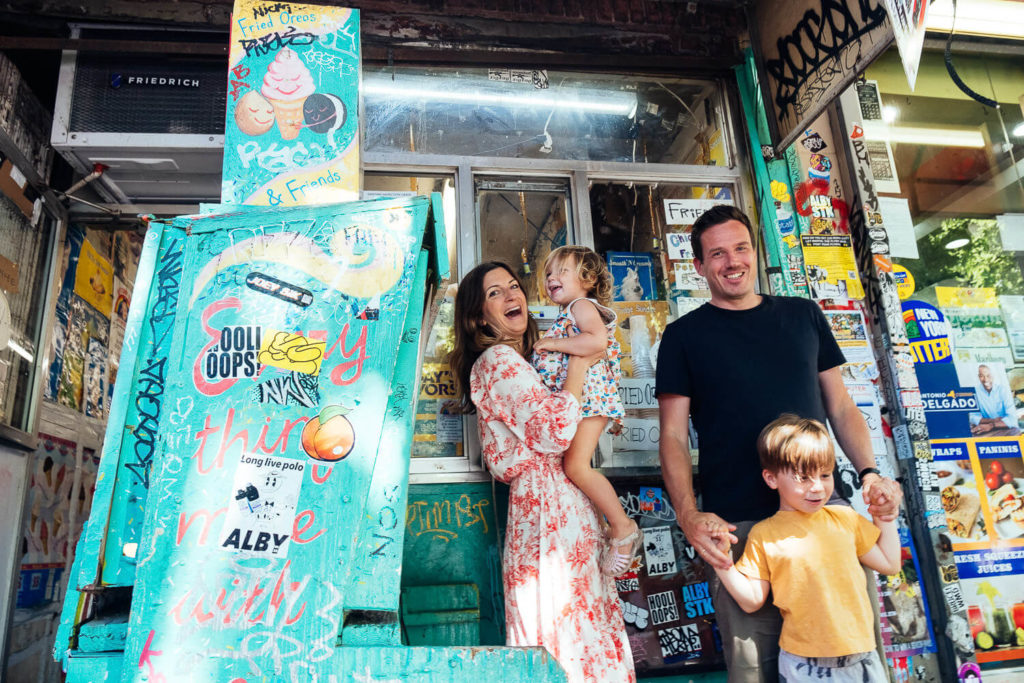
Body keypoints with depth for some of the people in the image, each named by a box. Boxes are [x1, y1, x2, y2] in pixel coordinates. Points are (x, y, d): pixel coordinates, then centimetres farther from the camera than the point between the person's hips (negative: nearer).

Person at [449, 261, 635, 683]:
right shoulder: (497, 360, -9)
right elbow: (555, 431, -20)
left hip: (568, 517, 10)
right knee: (568, 647, -5)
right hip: (549, 517, -10)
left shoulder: (519, 363, 21)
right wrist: (578, 365, -7)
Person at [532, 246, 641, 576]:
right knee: (571, 465, 6)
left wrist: (553, 343, -16)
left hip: (588, 396, -10)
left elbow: (597, 340, -23)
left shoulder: (582, 305, -3)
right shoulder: (565, 316, 26)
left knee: (576, 465, -19)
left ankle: (623, 527, -5)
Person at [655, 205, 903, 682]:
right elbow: (673, 436, 0)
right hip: (739, 524, -3)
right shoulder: (685, 336, 5)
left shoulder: (803, 315, 14)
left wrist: (868, 472, -2)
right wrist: (689, 516, -15)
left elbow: (840, 406, 16)